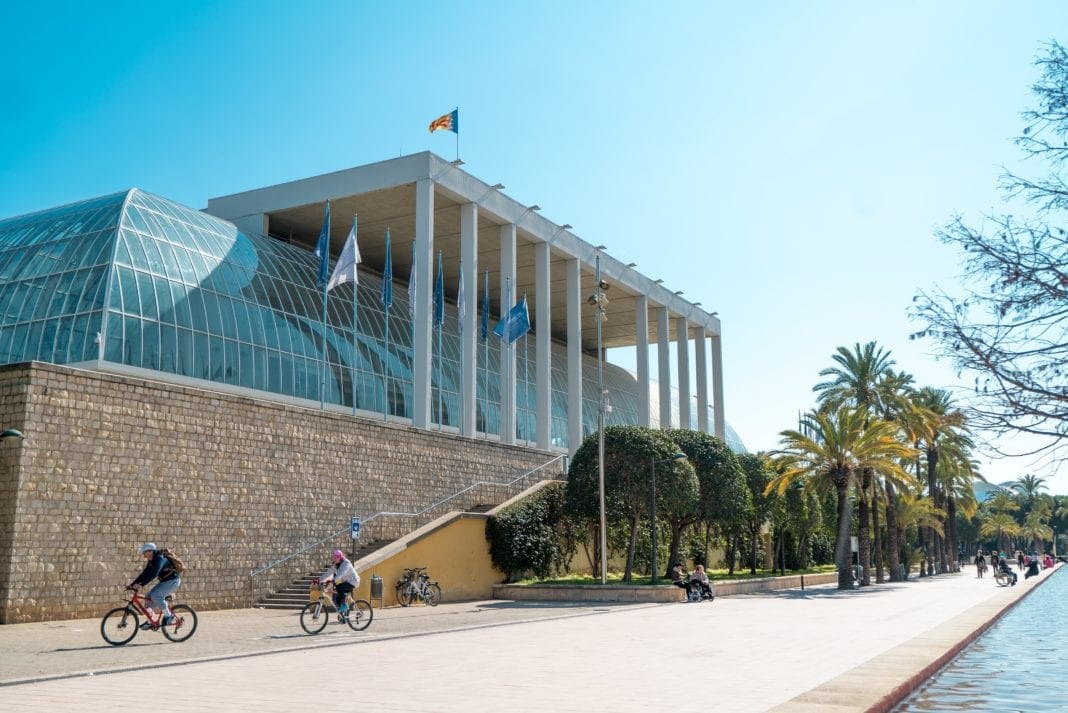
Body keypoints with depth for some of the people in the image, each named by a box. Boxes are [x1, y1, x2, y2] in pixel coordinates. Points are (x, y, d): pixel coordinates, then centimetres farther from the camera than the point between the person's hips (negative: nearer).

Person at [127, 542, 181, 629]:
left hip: (173, 581, -9)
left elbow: (153, 574, -35)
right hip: (164, 581, 9)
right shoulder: (150, 561, 6)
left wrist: (141, 584, -40)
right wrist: (132, 584, -3)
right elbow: (144, 574, 7)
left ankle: (168, 616, -12)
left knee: (155, 595, -24)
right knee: (148, 597, 1)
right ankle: (150, 622, 9)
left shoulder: (159, 559, -23)